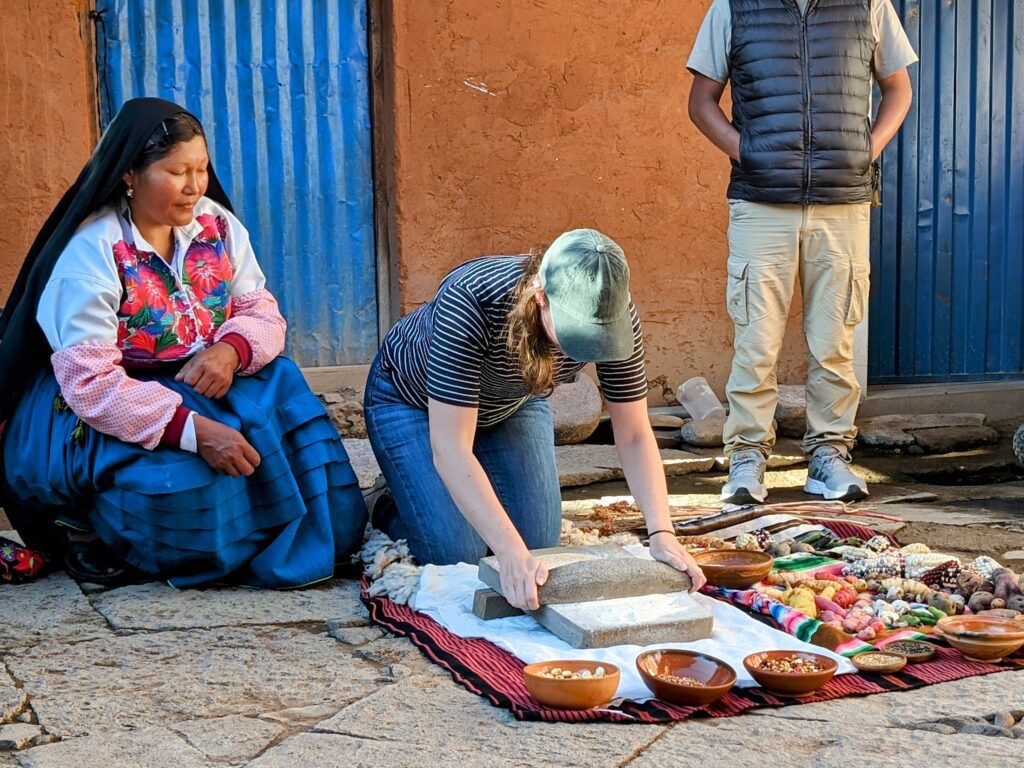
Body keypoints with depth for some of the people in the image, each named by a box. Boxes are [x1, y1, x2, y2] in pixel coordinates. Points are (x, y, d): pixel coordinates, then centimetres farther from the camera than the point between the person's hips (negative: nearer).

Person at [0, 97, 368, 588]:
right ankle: (87, 525, -2)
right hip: (96, 412, -6)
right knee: (180, 477, -33)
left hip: (201, 386, 6)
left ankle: (308, 541, -2)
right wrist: (192, 431, -37)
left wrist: (232, 350, -23)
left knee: (286, 398, -18)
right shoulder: (91, 252, -20)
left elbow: (262, 312, 2)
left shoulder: (217, 225, -1)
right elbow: (91, 383, -27)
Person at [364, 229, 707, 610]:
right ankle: (390, 512, 18)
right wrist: (511, 553, -51)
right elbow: (450, 450, -43)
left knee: (540, 543, -3)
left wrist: (662, 532, -36)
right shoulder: (469, 302, -43)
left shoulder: (611, 313, -30)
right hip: (412, 402, -4)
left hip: (512, 404, 4)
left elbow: (634, 436, -22)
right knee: (456, 553, -14)